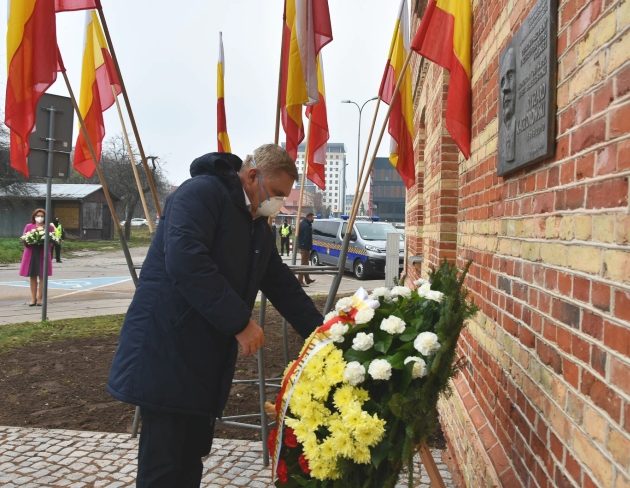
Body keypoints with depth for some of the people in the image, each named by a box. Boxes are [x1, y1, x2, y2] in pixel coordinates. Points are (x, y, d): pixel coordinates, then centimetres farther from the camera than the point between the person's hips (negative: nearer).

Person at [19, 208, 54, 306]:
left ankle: (39, 298, 4)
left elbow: (52, 241, 3)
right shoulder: (28, 226, 10)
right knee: (32, 276, 3)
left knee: (42, 277, -2)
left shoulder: (49, 227, 6)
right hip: (31, 254, 1)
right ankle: (33, 298, 9)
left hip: (43, 254, -1)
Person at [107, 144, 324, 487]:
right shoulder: (201, 192, -12)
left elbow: (283, 286, 18)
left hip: (209, 358, 9)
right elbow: (184, 261, -27)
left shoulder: (258, 226, 15)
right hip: (166, 349, -9)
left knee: (191, 458, 15)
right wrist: (241, 322, -24)